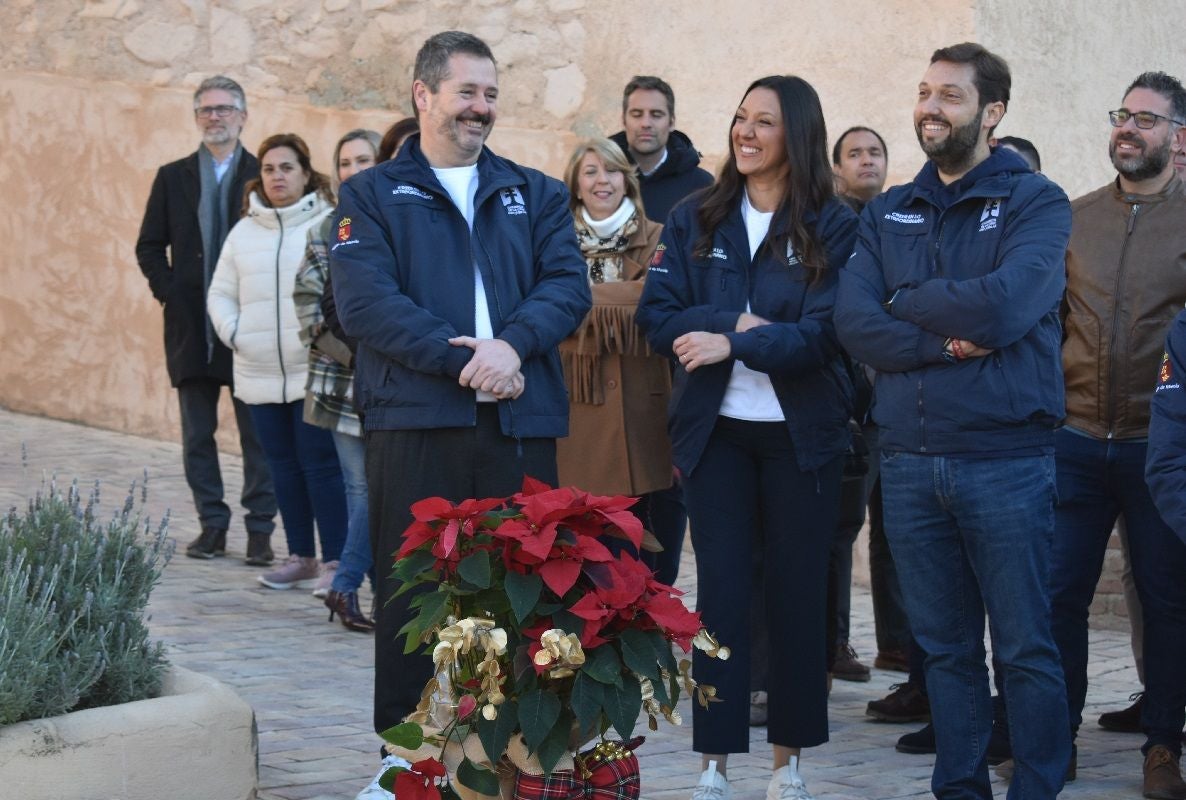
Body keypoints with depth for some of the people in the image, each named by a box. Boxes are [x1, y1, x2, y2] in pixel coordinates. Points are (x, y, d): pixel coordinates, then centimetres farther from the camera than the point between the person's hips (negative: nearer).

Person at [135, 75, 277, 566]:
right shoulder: (172, 178, 10)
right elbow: (150, 247, 10)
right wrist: (169, 293, -4)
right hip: (190, 326, 3)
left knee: (258, 433, 0)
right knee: (197, 434, 6)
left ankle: (260, 530, 5)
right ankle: (212, 525, 13)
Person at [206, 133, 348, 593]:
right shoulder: (244, 232, 12)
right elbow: (220, 294, 16)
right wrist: (235, 333, 1)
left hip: (315, 373, -5)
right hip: (260, 375, 5)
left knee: (320, 464, -7)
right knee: (284, 467, 11)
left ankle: (334, 561, -2)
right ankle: (300, 558, 20)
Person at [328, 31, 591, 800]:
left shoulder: (536, 195, 17)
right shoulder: (372, 196, 7)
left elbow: (569, 284, 3)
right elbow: (365, 302, -7)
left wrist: (513, 344, -16)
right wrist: (462, 359, -16)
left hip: (520, 420, 2)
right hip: (415, 420, -2)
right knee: (412, 590, 0)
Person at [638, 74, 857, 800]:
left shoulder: (835, 227, -3)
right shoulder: (695, 220, 5)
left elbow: (824, 333, -13)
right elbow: (658, 318, -4)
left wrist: (730, 343, -19)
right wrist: (741, 320, -17)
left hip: (802, 432, -1)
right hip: (716, 430, 1)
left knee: (798, 591, 6)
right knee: (720, 592, 0)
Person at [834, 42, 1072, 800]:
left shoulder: (1035, 202, -2)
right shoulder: (888, 213, 12)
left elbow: (1005, 306, -19)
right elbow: (854, 321, -2)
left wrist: (906, 302, -5)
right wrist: (942, 342, -16)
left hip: (1007, 460, -4)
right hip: (909, 460, 4)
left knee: (1027, 646, 1)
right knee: (945, 646, 11)